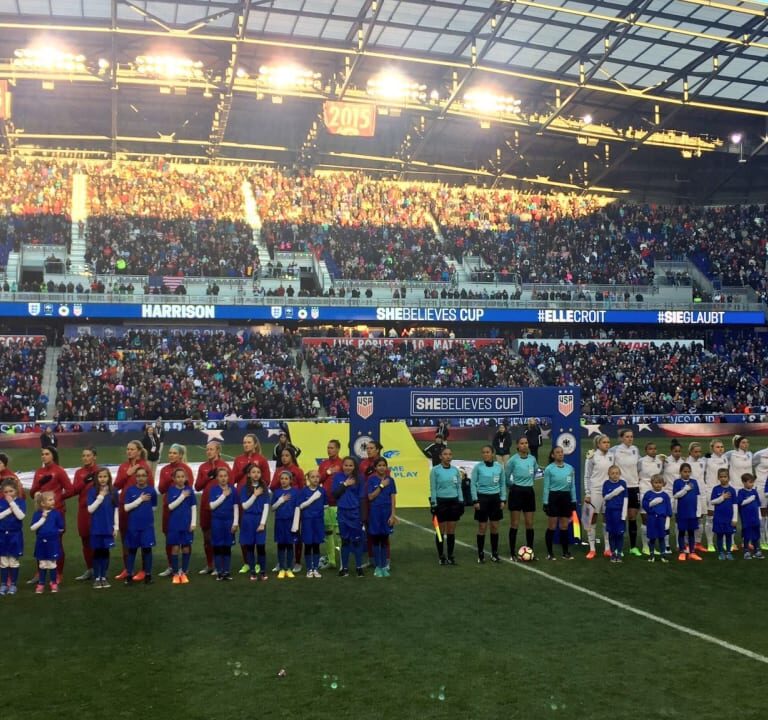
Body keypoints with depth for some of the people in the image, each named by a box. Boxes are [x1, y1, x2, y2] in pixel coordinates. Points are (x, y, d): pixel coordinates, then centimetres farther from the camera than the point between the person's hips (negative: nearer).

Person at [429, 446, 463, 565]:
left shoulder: (455, 470, 7)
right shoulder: (435, 470, -5)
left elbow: (459, 487, 12)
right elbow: (433, 488, -4)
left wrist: (461, 502, 6)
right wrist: (434, 504, -9)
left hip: (454, 502, 3)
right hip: (441, 502, -3)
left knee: (451, 531, 6)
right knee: (441, 531, 2)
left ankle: (450, 555, 14)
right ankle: (441, 556, 11)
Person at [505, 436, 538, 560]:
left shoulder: (532, 459, 2)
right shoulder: (513, 459, -10)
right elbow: (506, 476, 1)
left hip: (529, 492, 4)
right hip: (516, 492, -4)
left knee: (530, 524, 7)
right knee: (514, 524, 0)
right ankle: (512, 553, 5)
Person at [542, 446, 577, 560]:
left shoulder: (570, 468, 6)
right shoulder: (549, 469, -5)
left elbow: (572, 486, 11)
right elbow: (546, 487, -4)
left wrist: (574, 501, 7)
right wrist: (545, 503, -8)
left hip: (566, 497, 3)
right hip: (553, 497, -3)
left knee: (564, 527, 8)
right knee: (552, 527, 1)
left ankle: (565, 552, 16)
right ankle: (550, 553, 9)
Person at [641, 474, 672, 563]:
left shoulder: (665, 495, 0)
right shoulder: (648, 494, -1)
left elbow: (668, 509, 1)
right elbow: (644, 505, 0)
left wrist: (667, 520, -4)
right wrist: (652, 503, -17)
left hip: (661, 518, 0)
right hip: (651, 519, 0)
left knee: (661, 537, 6)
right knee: (652, 538, 6)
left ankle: (662, 555, 15)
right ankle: (652, 555, 17)